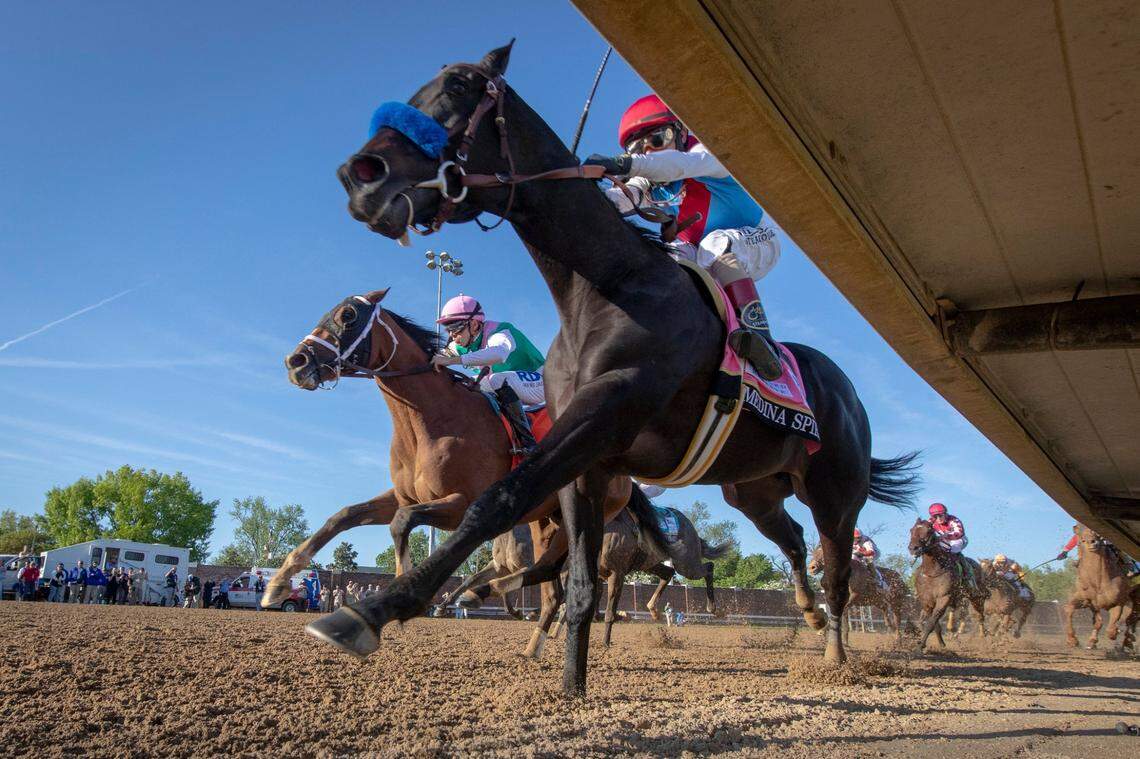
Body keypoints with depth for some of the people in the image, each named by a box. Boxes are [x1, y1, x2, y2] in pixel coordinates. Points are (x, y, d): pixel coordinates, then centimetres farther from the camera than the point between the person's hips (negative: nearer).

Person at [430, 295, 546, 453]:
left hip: (539, 382, -9)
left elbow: (499, 353, -48)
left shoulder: (500, 332, -25)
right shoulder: (464, 345, 2)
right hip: (508, 387, 9)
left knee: (498, 380, -36)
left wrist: (452, 360, -56)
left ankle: (527, 443, -38)